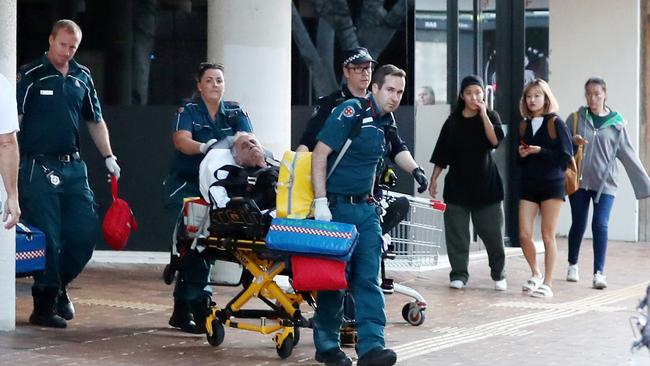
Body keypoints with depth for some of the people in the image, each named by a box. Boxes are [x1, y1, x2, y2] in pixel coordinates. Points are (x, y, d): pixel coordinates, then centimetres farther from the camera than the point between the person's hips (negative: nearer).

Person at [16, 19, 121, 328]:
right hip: (38, 167, -5)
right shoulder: (30, 75, -4)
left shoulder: (82, 77, 13)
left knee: (86, 232, 3)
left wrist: (108, 156, 14)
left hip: (73, 166, 5)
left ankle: (59, 286, 24)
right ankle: (44, 305, 3)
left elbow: (95, 121, 22)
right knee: (47, 238, -6)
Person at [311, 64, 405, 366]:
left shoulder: (387, 121, 11)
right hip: (336, 206, -6)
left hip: (365, 208, 6)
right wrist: (320, 202, -20)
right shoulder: (351, 111, -12)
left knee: (368, 278, -3)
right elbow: (319, 154, -16)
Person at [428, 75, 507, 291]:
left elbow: (495, 140, -17)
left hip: (485, 183, -2)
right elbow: (441, 154, 9)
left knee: (491, 231, -1)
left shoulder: (490, 117, 2)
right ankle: (459, 274, 8)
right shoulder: (453, 122, 6)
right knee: (456, 232, 0)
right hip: (458, 184, 2)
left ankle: (499, 274, 12)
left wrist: (483, 114, -17)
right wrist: (433, 180, 5)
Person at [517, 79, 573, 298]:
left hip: (552, 184, -4)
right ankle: (536, 274, 20)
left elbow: (566, 156, -9)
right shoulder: (524, 126, 11)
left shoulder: (556, 124, -3)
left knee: (548, 235, 0)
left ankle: (548, 283, 6)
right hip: (528, 185, 4)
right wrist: (522, 155, -5)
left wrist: (540, 151, -15)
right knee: (524, 235, -3)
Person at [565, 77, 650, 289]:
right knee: (578, 225, 8)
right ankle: (573, 265, 29)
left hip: (605, 183, -1)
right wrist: (573, 142, -20)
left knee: (600, 225, -11)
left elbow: (628, 155, 2)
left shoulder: (616, 123, 1)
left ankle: (599, 272, -10)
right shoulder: (576, 118, 2)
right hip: (579, 181, 1)